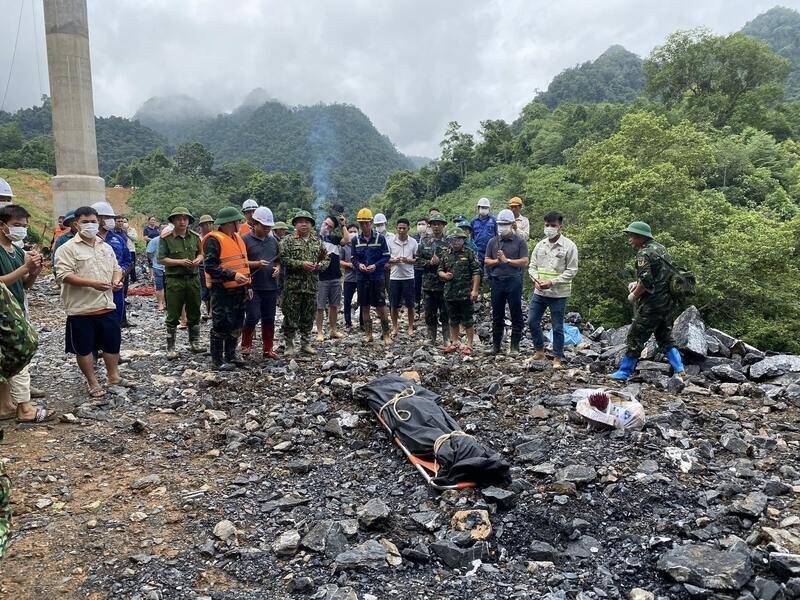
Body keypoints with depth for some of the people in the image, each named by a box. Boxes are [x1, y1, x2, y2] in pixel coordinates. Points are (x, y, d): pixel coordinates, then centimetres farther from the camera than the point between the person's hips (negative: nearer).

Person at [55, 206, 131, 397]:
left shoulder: (106, 247, 11)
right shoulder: (68, 248, -8)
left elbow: (116, 268, 19)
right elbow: (64, 275, -17)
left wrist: (117, 280, -4)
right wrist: (92, 283, -25)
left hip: (107, 306, 5)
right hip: (81, 309, -5)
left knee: (112, 343, 15)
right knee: (84, 348, 7)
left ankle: (113, 376, 32)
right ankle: (92, 383, 21)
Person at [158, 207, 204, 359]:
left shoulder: (194, 237, 9)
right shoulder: (166, 238, -5)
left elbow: (201, 254, 18)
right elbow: (161, 259, -8)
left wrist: (198, 260, -4)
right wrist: (180, 262, -18)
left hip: (193, 279, 5)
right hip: (174, 280, -4)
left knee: (194, 314, 13)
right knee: (173, 316, 1)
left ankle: (194, 344, 26)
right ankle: (170, 348, 9)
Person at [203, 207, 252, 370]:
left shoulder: (237, 238, 16)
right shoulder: (213, 240, -12)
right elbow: (210, 266, -20)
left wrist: (247, 285, 19)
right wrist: (232, 276, -26)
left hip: (239, 290, 9)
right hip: (222, 291, -9)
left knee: (237, 325, 15)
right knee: (221, 325, -3)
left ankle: (231, 354, 28)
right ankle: (217, 360, 7)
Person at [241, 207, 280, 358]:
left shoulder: (273, 240, 15)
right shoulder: (246, 239, -3)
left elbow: (278, 260, 23)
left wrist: (278, 268, 2)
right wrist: (256, 264, -19)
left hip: (271, 287, 5)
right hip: (253, 287, -5)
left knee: (269, 319, 9)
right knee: (253, 317, -8)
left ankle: (268, 349, 18)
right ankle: (246, 345, 13)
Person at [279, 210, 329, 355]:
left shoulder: (317, 241, 14)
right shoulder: (287, 240, 0)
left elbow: (326, 259, 16)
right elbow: (283, 259, -12)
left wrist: (318, 265, -5)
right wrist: (301, 264, -19)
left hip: (312, 285, 4)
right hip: (293, 285, -4)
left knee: (308, 316, 11)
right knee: (291, 316, -1)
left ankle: (306, 343, 22)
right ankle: (289, 345, 9)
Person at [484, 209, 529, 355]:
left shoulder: (519, 242, 1)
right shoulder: (493, 242, 12)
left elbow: (525, 262, -6)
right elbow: (486, 261, 9)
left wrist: (507, 260, -13)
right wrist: (497, 261, -10)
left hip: (513, 281, -3)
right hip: (496, 281, 3)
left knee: (516, 315, 2)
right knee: (497, 315, 10)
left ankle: (515, 346, 10)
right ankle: (496, 345, 19)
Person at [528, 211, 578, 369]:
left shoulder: (569, 246, -7)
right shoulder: (540, 245, 8)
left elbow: (572, 271, -9)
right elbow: (532, 266, 12)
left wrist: (552, 282, -17)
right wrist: (536, 278, -10)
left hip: (558, 294, -5)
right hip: (539, 292, 5)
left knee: (557, 327, 3)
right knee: (532, 322, 7)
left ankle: (557, 358, 16)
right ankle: (539, 351, 26)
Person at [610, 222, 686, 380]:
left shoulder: (644, 253, -15)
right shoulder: (660, 248, 14)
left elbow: (646, 281, -23)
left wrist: (634, 295, -7)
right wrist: (637, 283, 14)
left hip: (651, 305, -9)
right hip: (667, 302, 9)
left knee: (635, 338, 0)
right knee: (665, 338, 17)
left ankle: (624, 372, 8)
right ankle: (680, 370, 13)